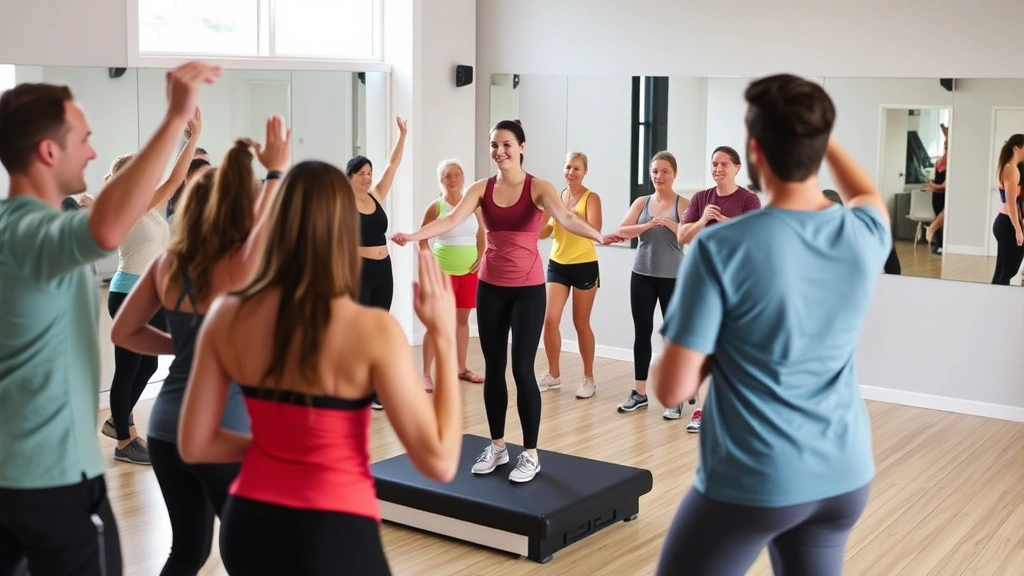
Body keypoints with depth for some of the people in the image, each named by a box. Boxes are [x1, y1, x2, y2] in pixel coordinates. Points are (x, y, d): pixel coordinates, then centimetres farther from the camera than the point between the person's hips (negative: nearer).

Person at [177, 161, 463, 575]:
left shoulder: (227, 316, -5)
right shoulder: (372, 330, -18)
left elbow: (195, 445, 1)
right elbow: (439, 461, -16)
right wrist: (443, 336, -12)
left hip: (250, 527, 5)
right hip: (335, 537, -4)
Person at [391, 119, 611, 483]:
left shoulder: (538, 187, -8)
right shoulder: (482, 188, 2)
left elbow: (565, 217, -24)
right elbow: (452, 220, -10)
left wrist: (599, 236, -43)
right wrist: (414, 236, -26)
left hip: (528, 288, -4)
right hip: (490, 287, 4)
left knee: (522, 368, -5)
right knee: (493, 367, 9)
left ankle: (530, 454, 7)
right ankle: (497, 447, 23)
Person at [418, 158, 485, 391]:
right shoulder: (436, 207, -5)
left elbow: (481, 236, 13)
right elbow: (422, 239, -3)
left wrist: (481, 259, 0)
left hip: (469, 271, 4)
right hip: (443, 271, -4)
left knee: (462, 319, 12)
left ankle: (462, 369, 22)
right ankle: (427, 374, -2)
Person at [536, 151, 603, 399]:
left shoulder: (591, 198, -7)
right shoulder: (556, 197, 5)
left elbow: (594, 230, -21)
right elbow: (542, 233, 3)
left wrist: (571, 215, -30)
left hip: (585, 266, -4)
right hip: (557, 264, 4)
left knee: (581, 323, 4)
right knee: (549, 319, -3)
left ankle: (589, 378, 18)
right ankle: (553, 374, 14)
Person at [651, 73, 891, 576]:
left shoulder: (720, 249, -20)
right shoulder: (866, 235, -5)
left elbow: (671, 389, -17)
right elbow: (866, 194, 23)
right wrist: (815, 128, 33)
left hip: (754, 483, -5)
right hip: (845, 475, 5)